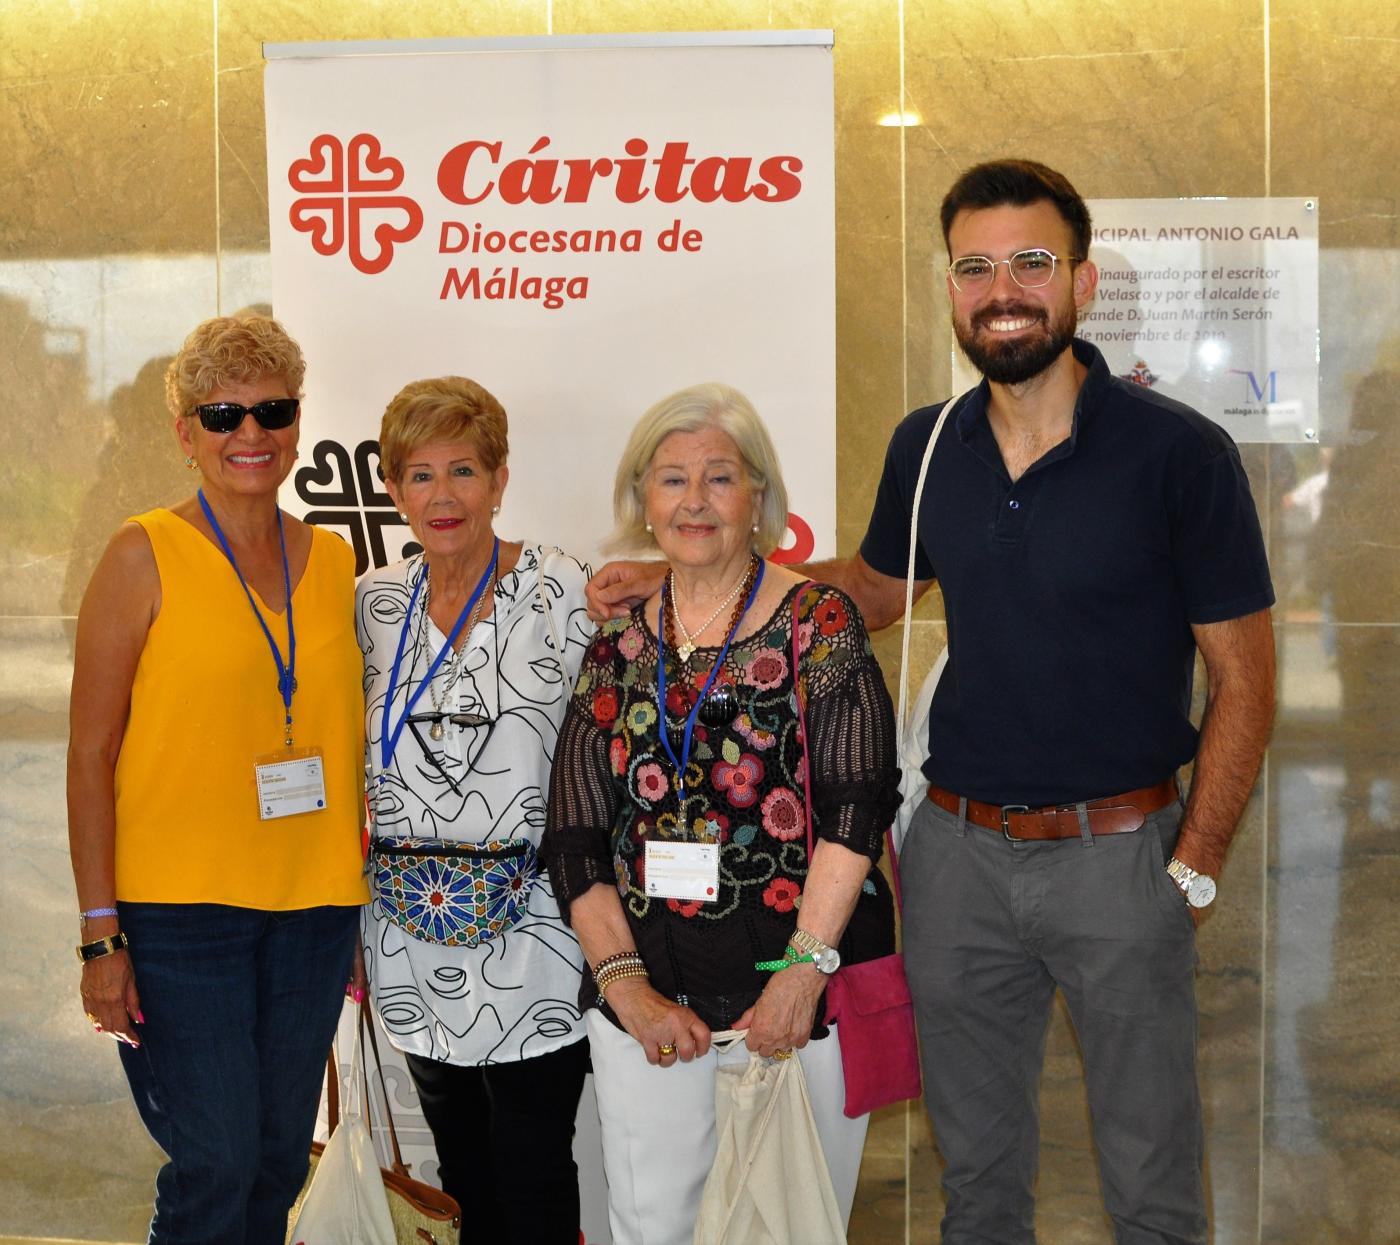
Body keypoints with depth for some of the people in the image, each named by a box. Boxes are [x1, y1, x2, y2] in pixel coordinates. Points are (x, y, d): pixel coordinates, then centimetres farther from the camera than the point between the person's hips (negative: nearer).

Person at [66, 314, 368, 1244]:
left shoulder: (332, 561, 9)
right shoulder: (145, 556, -5)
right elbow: (90, 753, -6)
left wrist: (361, 911, 12)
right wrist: (100, 932, -11)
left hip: (314, 905, 5)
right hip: (178, 907, -5)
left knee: (279, 1161, 11)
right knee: (214, 1166, -6)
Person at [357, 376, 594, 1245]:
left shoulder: (562, 592, -8)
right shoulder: (376, 601, 7)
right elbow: (357, 758, 15)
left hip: (524, 922, -4)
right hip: (411, 930, 5)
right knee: (463, 1173, 16)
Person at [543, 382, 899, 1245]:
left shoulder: (819, 624, -2)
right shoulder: (617, 647, 8)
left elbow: (858, 802, -11)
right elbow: (575, 837, 6)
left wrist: (805, 971, -18)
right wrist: (623, 981, -6)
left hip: (805, 988, -3)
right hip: (649, 1001, 3)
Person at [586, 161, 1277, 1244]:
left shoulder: (1179, 452, -12)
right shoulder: (926, 449, 1)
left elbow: (1243, 675, -8)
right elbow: (873, 587, 18)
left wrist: (1193, 868, -11)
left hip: (1118, 850, -3)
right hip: (959, 850, 4)